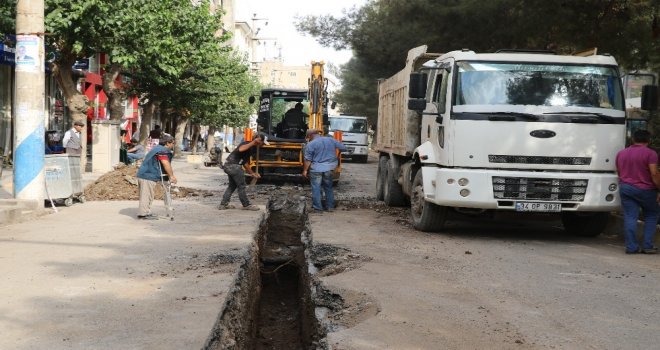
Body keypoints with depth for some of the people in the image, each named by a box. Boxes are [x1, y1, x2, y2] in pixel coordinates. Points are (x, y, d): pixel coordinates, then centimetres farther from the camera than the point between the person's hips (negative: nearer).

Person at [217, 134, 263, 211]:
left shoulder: (251, 149, 19)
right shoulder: (247, 144, -10)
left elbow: (245, 163, 25)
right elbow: (241, 149, -34)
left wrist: (252, 173, 22)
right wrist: (253, 142, -32)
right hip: (233, 165, -10)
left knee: (232, 185, 19)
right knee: (241, 186, -1)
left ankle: (223, 204, 20)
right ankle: (246, 205, 8)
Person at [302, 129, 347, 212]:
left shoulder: (310, 145, -9)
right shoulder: (331, 140, 5)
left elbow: (308, 160, -9)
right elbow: (343, 147, 10)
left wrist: (305, 170, 0)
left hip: (316, 170, -5)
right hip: (330, 168, 5)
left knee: (316, 188, 4)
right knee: (328, 188, 16)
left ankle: (317, 207, 5)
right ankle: (330, 206, 18)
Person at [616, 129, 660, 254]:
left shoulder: (621, 153, 11)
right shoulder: (650, 153, -9)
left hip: (625, 188, 4)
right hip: (644, 189, -4)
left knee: (630, 218, 3)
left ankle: (631, 247, -2)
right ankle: (647, 246, 6)